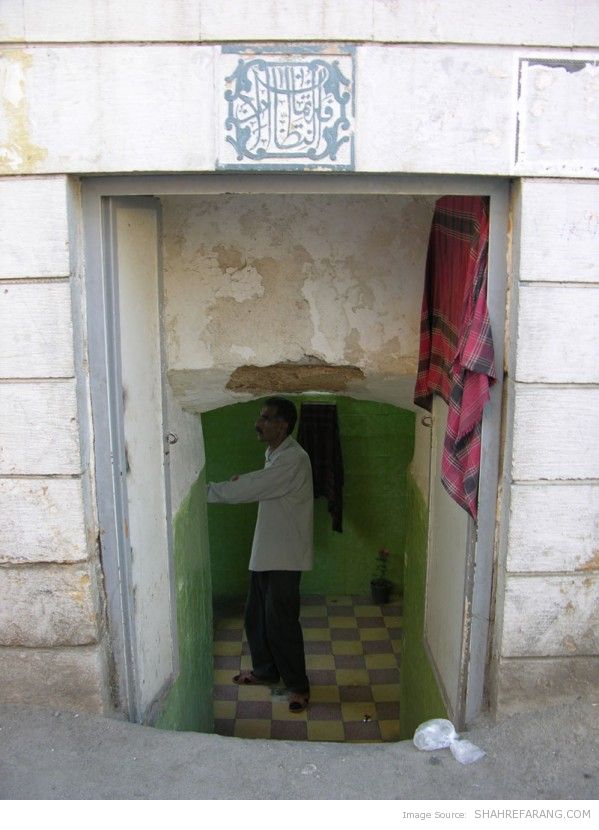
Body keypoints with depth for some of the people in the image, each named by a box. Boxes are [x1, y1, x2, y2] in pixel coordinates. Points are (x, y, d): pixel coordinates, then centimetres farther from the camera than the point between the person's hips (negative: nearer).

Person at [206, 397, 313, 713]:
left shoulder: (293, 459, -22)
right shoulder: (275, 454, 10)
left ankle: (298, 685, 15)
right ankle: (265, 670, 38)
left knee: (281, 621, -1)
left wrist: (205, 491, -19)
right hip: (265, 552, 10)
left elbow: (247, 489, -26)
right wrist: (243, 481, 1)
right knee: (256, 616, 19)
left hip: (284, 556, -10)